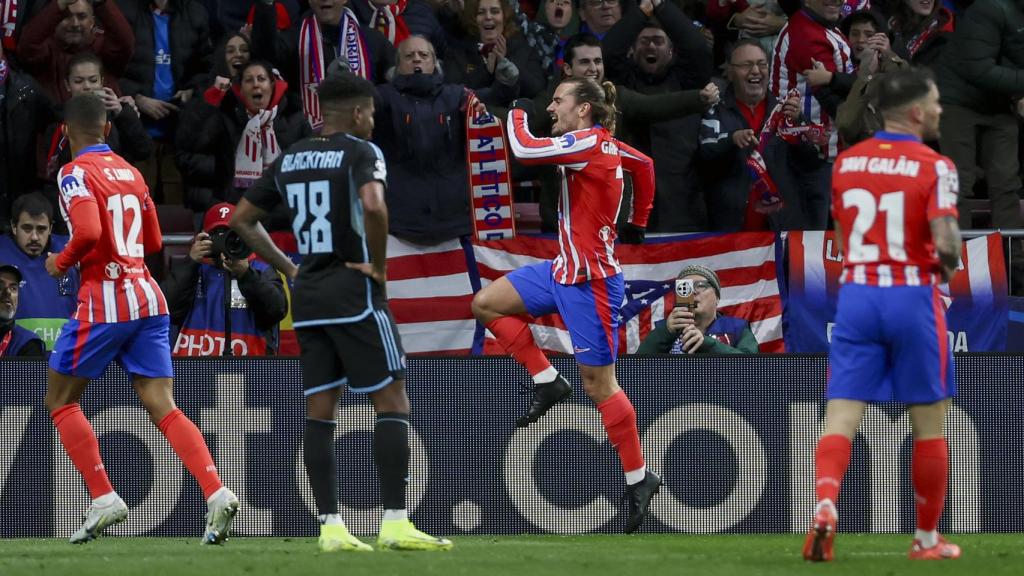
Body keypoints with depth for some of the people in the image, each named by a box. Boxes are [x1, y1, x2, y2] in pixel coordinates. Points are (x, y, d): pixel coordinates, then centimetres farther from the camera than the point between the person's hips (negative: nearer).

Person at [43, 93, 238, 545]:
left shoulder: (76, 174, -7)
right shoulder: (130, 172, 15)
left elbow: (88, 232, -23)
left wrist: (61, 261, -5)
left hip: (103, 302, -6)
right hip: (149, 301, 6)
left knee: (61, 401, 10)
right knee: (162, 406, 0)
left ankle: (104, 498, 0)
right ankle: (216, 494, -19)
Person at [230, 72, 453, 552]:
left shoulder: (290, 158, 13)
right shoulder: (361, 152, -7)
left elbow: (242, 219, 19)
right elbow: (373, 206, -27)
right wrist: (379, 265, -14)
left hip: (307, 296, 7)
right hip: (353, 291, -7)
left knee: (319, 412, 6)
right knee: (392, 402, -3)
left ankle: (330, 526, 3)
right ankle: (395, 522, -11)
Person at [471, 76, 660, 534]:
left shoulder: (590, 142, -20)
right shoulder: (606, 145, 7)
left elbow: (524, 150, -28)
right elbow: (644, 165, 26)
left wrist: (516, 116, -7)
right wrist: (638, 222, 36)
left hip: (590, 281, -10)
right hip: (565, 269, 10)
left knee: (598, 384, -3)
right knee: (487, 303, 6)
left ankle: (638, 477, 6)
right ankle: (547, 382, 9)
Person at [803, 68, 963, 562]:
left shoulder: (846, 163, 8)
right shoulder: (934, 167, -8)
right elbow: (945, 242, -18)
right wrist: (947, 267, 2)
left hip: (856, 294, 3)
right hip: (912, 297, -3)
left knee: (841, 419, -2)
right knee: (928, 424, 11)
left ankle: (825, 505, -28)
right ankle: (927, 539, 19)